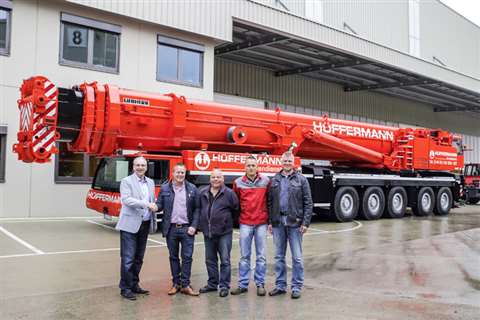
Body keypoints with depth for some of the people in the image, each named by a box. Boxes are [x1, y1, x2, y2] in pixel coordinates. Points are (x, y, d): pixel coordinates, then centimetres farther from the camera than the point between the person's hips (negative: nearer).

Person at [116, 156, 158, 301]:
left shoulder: (150, 182, 14)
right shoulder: (126, 181, -4)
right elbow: (126, 199, -19)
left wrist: (154, 222, 11)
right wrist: (146, 204, -26)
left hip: (145, 225, 6)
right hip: (130, 225, -6)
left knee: (139, 258, 13)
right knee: (128, 258, -4)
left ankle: (134, 285, 24)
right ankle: (125, 288, 5)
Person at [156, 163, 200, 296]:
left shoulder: (192, 189, 2)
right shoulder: (164, 188, 4)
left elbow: (196, 209, 1)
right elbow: (160, 205, 1)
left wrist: (194, 226, -8)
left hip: (187, 228, -1)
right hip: (171, 228, 1)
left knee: (187, 257, 0)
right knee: (173, 257, 10)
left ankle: (185, 285, 9)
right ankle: (176, 284, 21)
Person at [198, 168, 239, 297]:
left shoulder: (229, 193, -5)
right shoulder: (203, 193, 6)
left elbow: (236, 209, 0)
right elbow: (199, 209, 15)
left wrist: (227, 220, 5)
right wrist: (202, 223, 12)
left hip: (224, 232, -4)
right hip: (208, 232, 4)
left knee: (225, 260, 0)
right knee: (210, 260, 14)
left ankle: (224, 286, 9)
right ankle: (212, 283, 27)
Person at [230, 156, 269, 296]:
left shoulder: (266, 181, 0)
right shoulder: (238, 182, 1)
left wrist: (270, 218, 6)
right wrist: (237, 216, 10)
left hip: (261, 223, 0)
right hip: (245, 223, 0)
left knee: (261, 256, 5)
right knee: (244, 256, 6)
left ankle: (260, 284, 15)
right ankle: (243, 284, 14)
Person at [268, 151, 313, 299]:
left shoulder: (301, 180, 1)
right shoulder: (275, 180, 10)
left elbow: (308, 203, -2)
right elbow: (270, 202, 11)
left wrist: (305, 222, -9)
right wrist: (270, 222, 5)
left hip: (295, 222, -3)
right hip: (278, 222, 3)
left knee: (297, 257, 2)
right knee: (279, 256, 10)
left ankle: (297, 287, 12)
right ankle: (280, 285, 21)